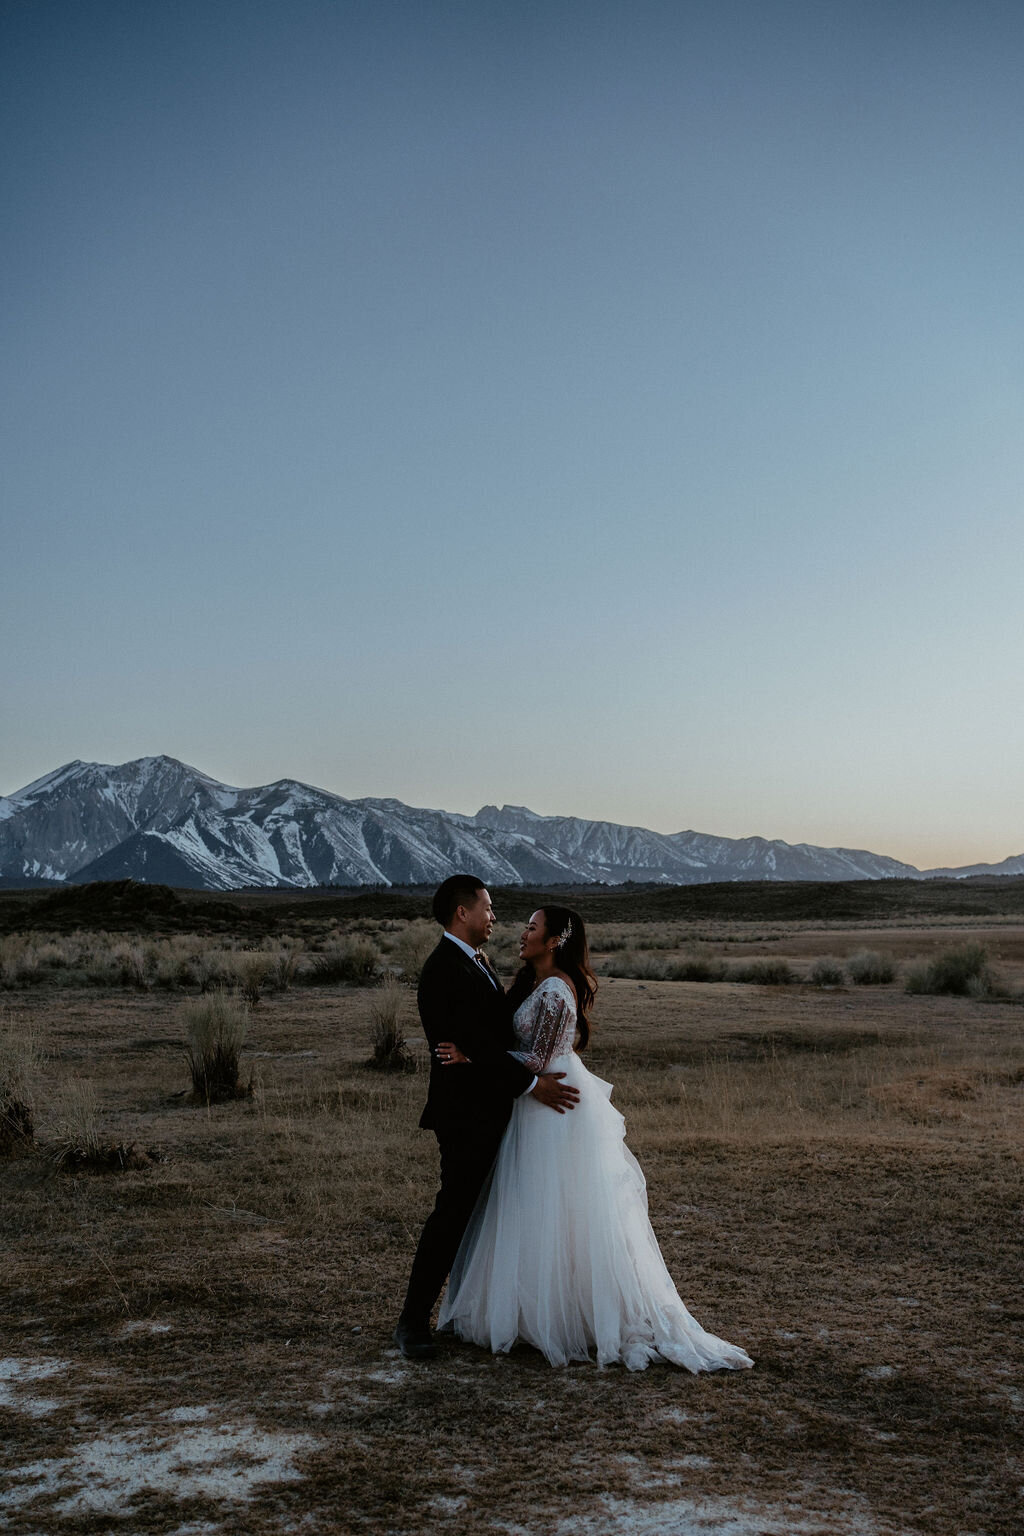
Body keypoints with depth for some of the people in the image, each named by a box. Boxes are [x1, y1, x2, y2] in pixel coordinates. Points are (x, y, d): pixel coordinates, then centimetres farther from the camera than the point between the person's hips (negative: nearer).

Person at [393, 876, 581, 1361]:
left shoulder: (474, 962, 14)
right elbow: (475, 1042, -24)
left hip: (489, 1109, 10)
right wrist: (531, 1084, -23)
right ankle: (413, 1321, 2)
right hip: (467, 1113, -10)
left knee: (476, 1212, 16)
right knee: (452, 1212, -6)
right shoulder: (444, 969, -19)